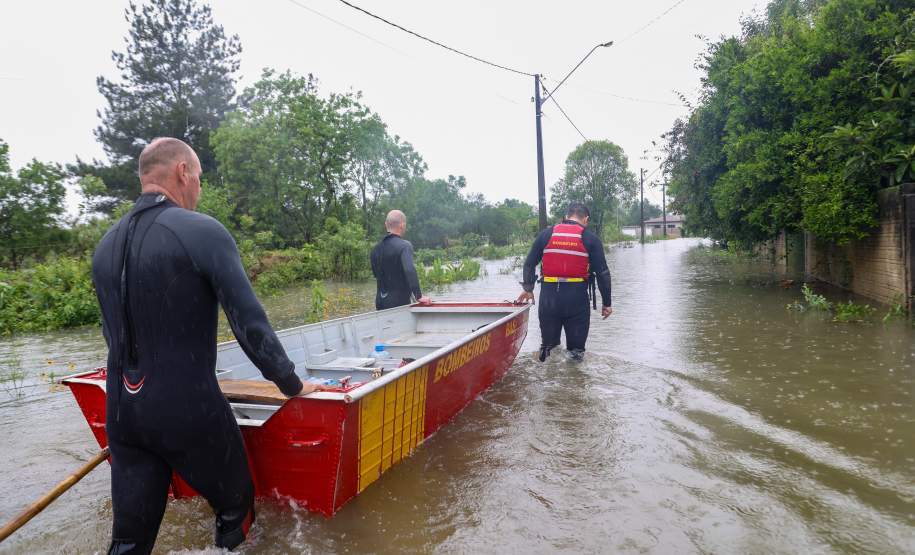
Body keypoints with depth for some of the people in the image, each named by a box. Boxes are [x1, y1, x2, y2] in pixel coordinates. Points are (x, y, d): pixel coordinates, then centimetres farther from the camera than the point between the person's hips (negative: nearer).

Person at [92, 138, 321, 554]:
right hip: (190, 410, -6)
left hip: (122, 412, 6)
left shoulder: (106, 245, 8)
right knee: (235, 508, 16)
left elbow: (114, 333, 16)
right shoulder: (203, 232, -13)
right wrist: (292, 385, -4)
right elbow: (250, 325, -16)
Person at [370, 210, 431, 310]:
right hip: (399, 302, -6)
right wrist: (419, 296, -23)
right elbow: (410, 271, -26)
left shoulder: (376, 248, 9)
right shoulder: (404, 245, -13)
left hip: (380, 303, 6)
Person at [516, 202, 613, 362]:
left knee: (548, 341, 16)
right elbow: (602, 273, -1)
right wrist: (606, 303, 6)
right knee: (576, 344, 10)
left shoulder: (545, 234, 7)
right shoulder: (590, 238, 1)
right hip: (577, 296, -2)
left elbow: (529, 264, 11)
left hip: (548, 295, 2)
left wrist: (528, 289, 24)